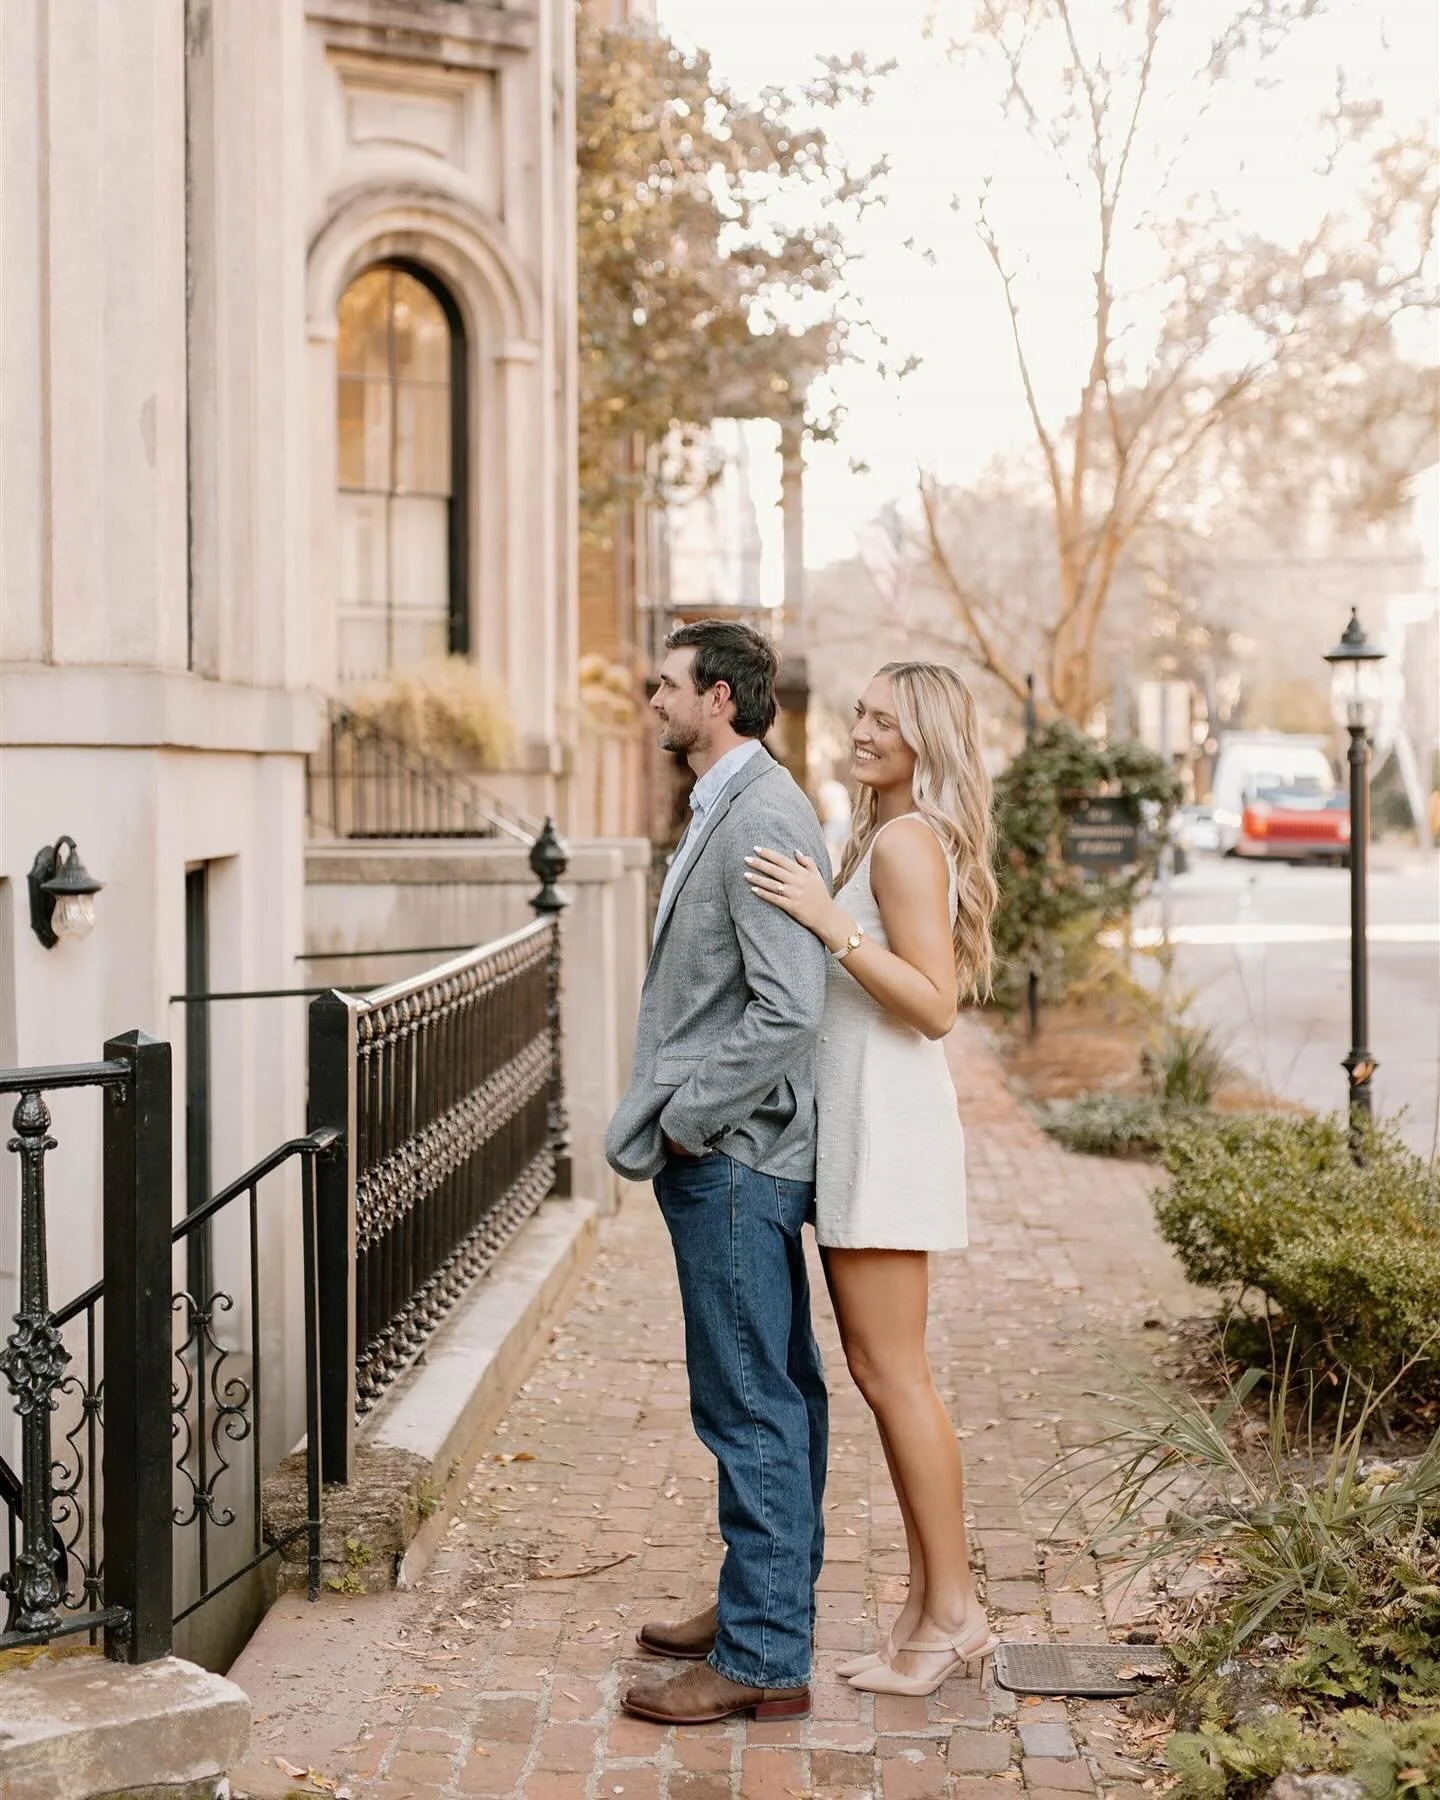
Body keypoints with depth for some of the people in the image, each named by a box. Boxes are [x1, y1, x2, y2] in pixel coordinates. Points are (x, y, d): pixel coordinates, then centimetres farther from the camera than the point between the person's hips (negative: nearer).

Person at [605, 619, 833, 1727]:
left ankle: (763, 1660, 3)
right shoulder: (734, 808, 16)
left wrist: (687, 1120, -16)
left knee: (749, 1406, -5)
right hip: (733, 1150, 11)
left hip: (730, 1153, -11)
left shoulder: (759, 818, -18)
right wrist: (670, 1117, 17)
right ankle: (773, 1603, 30)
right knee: (779, 1395, 17)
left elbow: (789, 1011, -25)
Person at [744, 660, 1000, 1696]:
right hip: (858, 1121, 10)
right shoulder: (888, 836, 17)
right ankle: (938, 1604, 19)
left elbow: (934, 1004, -20)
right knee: (884, 1372, 12)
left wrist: (830, 921, -23)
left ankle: (951, 1612, 5)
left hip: (888, 1122, -10)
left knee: (893, 1375, -4)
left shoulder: (905, 841, -13)